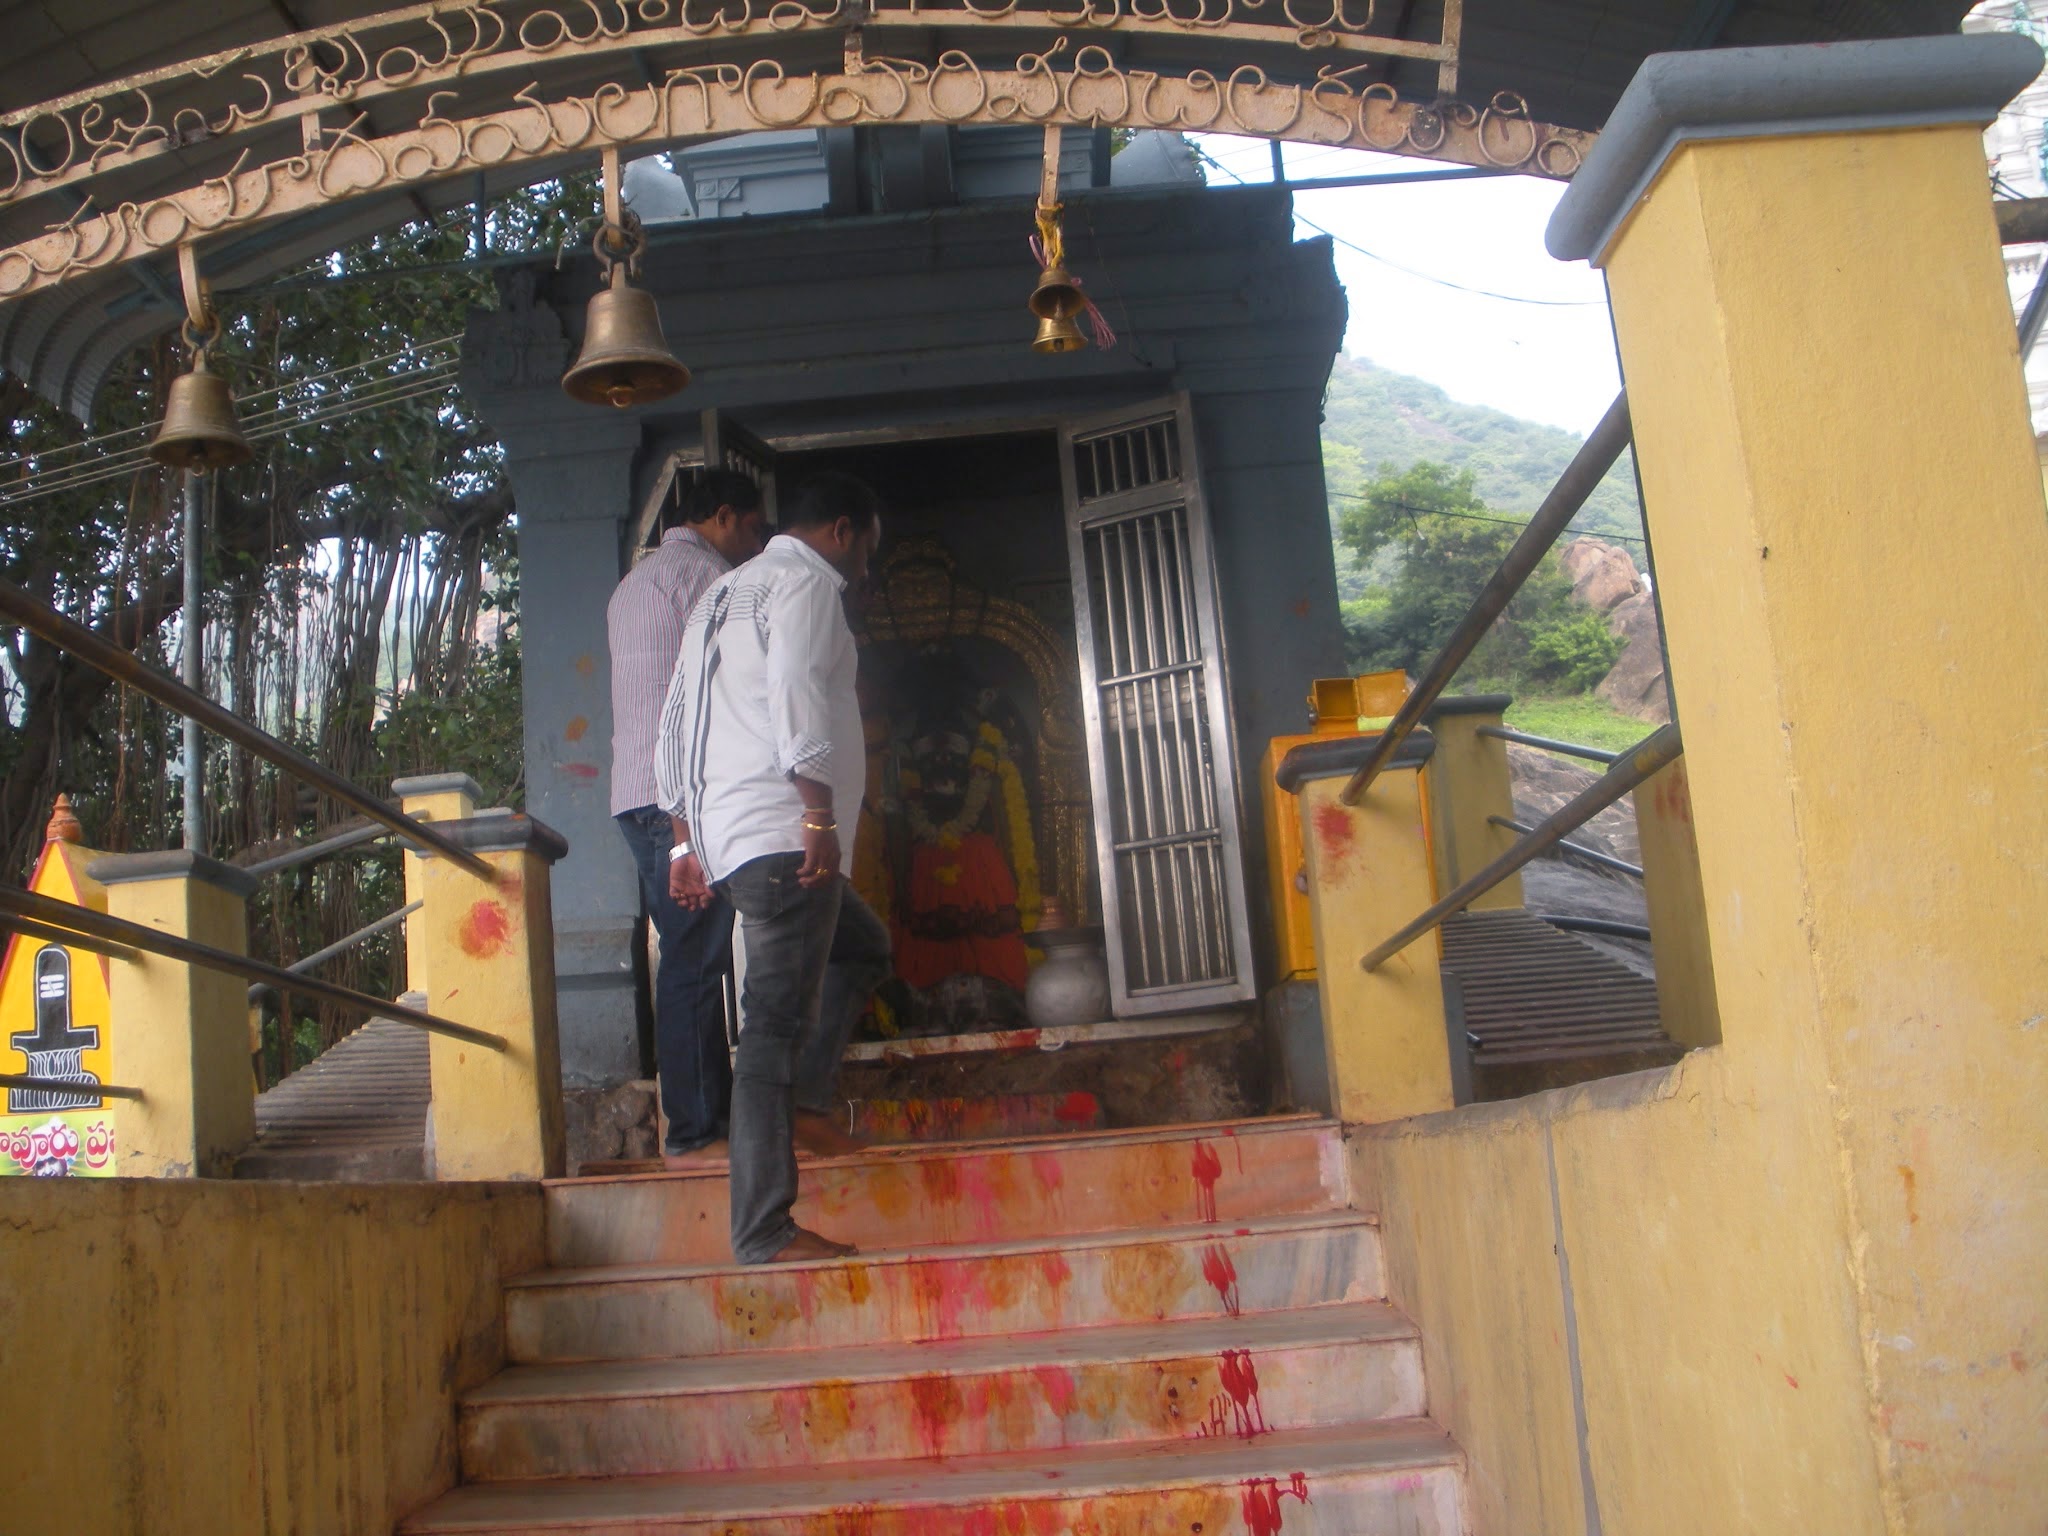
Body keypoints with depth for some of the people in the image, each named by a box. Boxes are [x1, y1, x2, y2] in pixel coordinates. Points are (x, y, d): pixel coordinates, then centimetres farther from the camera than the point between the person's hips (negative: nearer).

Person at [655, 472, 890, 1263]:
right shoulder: (805, 581, -2)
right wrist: (821, 814, -21)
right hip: (782, 833, -10)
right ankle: (764, 1231, -13)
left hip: (726, 834, 10)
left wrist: (691, 840, 25)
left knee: (863, 946, 25)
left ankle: (804, 1100, 12)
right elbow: (797, 694, -18)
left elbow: (676, 722, 25)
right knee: (776, 1023, -12)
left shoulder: (725, 592, 27)